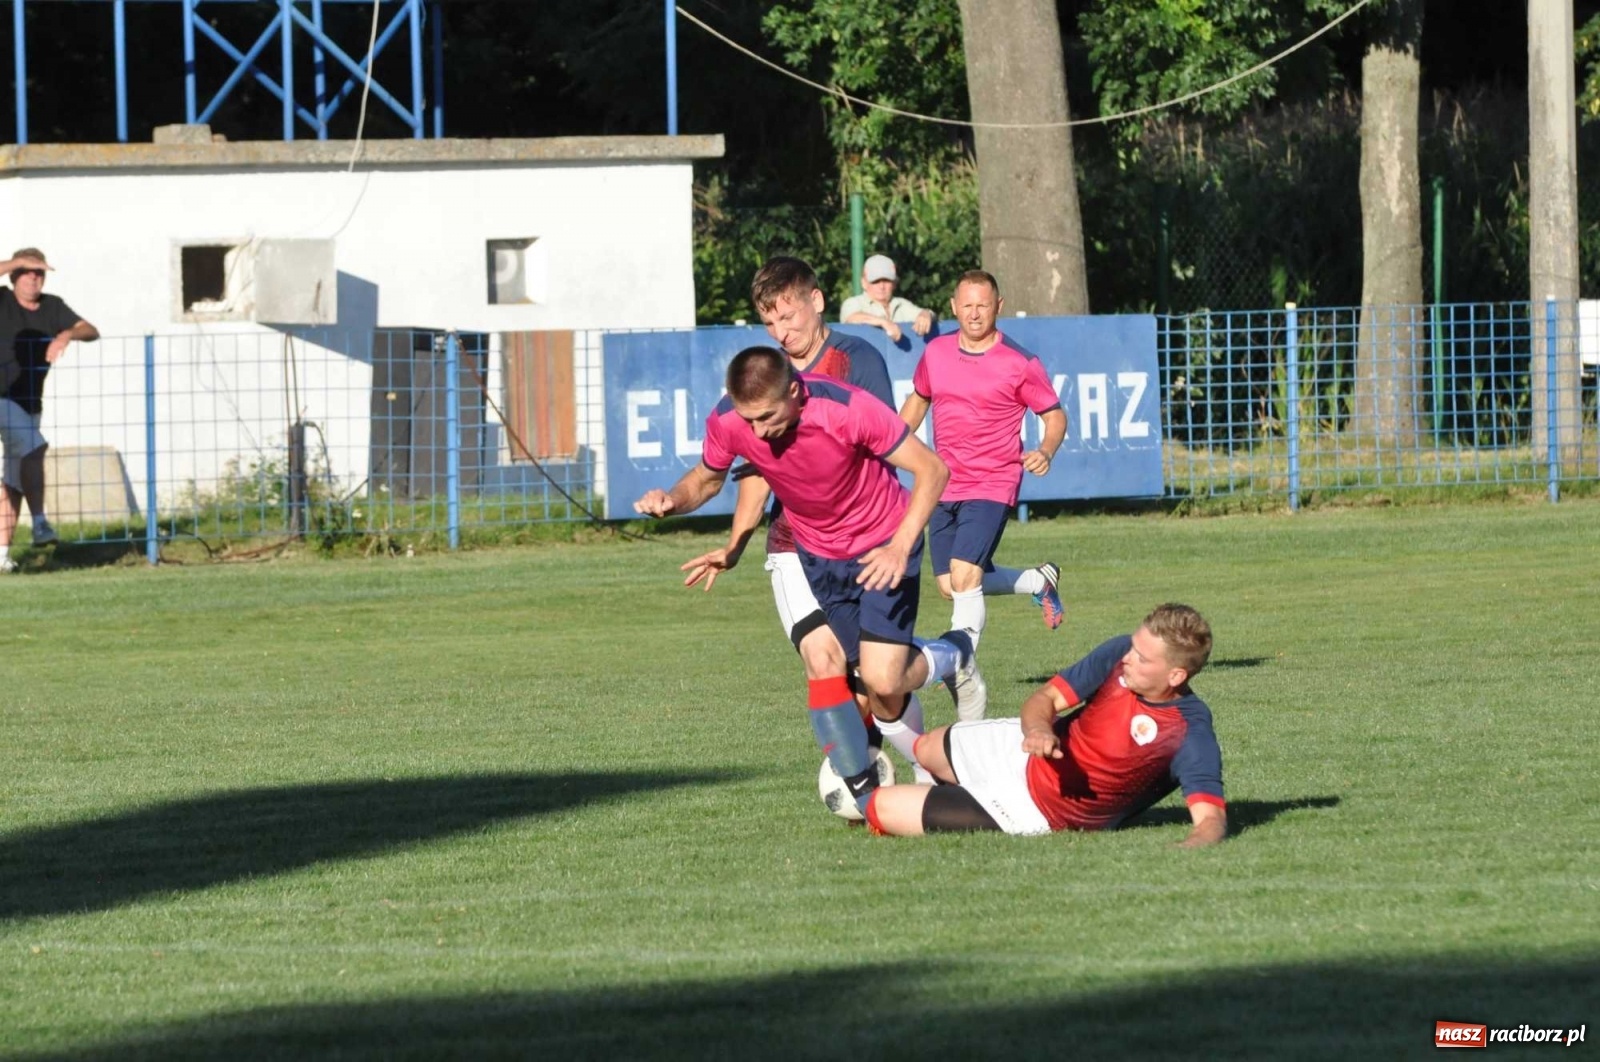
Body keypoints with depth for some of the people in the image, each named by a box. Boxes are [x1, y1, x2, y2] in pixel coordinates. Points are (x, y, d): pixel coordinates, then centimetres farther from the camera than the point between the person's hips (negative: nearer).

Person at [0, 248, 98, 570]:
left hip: (29, 404, 5)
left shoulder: (52, 307, 7)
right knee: (33, 447, -27)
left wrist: (67, 335, -21)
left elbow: (90, 331, -1)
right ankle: (40, 523, -26)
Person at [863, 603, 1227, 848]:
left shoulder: (1191, 737, -33)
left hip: (1034, 810, -5)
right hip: (1027, 751, 5)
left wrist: (1191, 848, -60)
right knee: (928, 750, 31)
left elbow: (1211, 817, -38)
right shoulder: (1121, 654, -17)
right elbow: (1046, 698, -11)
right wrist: (1038, 728, -34)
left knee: (881, 808, -3)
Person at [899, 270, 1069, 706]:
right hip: (944, 486, 6)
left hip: (993, 483, -6)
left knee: (964, 578, -20)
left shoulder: (1018, 364, -9)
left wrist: (1045, 452, -21)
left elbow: (1055, 414, -1)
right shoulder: (936, 353, 5)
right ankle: (1040, 581, 34)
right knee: (951, 586, 10)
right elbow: (917, 401, 22)